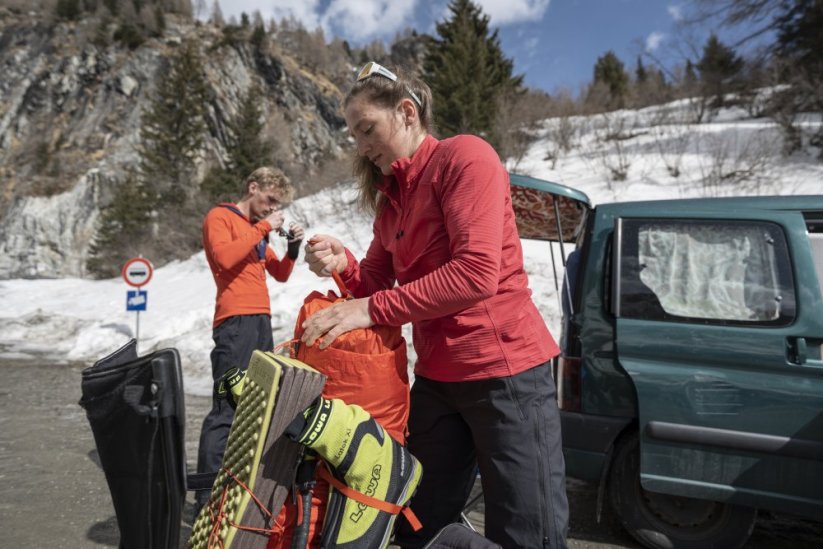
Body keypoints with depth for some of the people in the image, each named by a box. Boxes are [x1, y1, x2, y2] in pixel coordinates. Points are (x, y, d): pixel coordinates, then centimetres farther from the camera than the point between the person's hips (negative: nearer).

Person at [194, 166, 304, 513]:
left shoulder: (256, 228, 23)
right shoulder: (219, 217, 0)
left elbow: (280, 274, 24)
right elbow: (224, 257, -19)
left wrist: (292, 247, 8)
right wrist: (263, 229, -12)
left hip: (261, 322, 9)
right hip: (236, 324, -9)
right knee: (227, 409, -13)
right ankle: (206, 497, -10)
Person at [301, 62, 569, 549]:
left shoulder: (464, 156, -11)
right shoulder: (390, 192, 13)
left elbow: (477, 274, -24)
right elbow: (378, 283, 11)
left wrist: (371, 311, -22)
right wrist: (343, 264, -10)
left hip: (504, 370, -8)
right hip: (436, 377, 8)